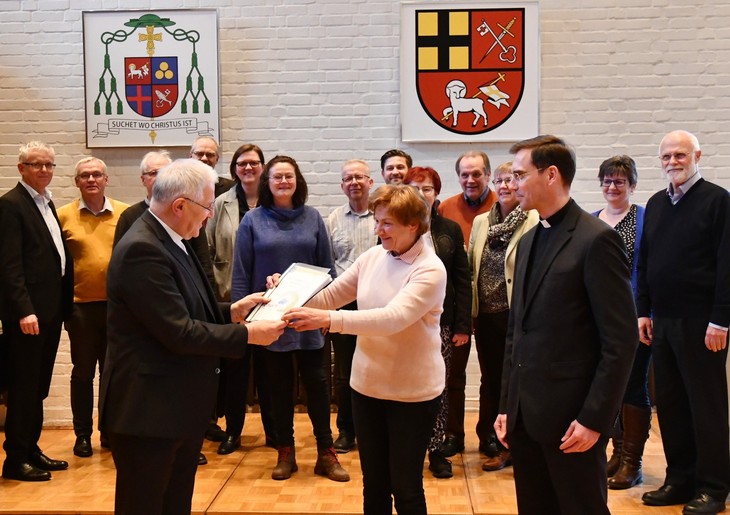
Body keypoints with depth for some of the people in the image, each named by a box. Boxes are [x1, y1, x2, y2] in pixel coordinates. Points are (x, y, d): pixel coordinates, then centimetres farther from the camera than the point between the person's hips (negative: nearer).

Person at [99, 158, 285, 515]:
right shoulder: (141, 249, -22)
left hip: (180, 405, 10)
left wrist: (232, 311, 4)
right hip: (148, 410, -10)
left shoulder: (171, 241, 9)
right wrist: (248, 334, -17)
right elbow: (179, 332, -25)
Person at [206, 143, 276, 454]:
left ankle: (273, 429, 21)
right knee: (234, 365, 8)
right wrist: (216, 286, -2)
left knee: (267, 364, 9)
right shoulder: (222, 204, 3)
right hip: (231, 297, 1)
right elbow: (208, 250, 4)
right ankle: (233, 431, 19)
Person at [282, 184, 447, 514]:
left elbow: (393, 317, -32)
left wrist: (328, 320, -41)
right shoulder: (372, 257, 0)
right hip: (367, 385, 6)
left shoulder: (430, 270, -18)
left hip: (412, 392, -5)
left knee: (405, 487, 8)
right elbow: (330, 295, 4)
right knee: (373, 483, 18)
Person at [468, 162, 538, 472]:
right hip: (486, 315, 5)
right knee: (490, 379, 16)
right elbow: (470, 266, 12)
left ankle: (507, 446, 20)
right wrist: (469, 311, 9)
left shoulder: (534, 222, -8)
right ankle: (489, 439, 29)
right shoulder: (481, 222, 10)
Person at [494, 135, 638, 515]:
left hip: (571, 417, -7)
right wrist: (507, 406, 13)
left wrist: (594, 419, -15)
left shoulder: (596, 239, -11)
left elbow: (621, 340, -14)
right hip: (525, 414, 7)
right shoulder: (529, 240, 13)